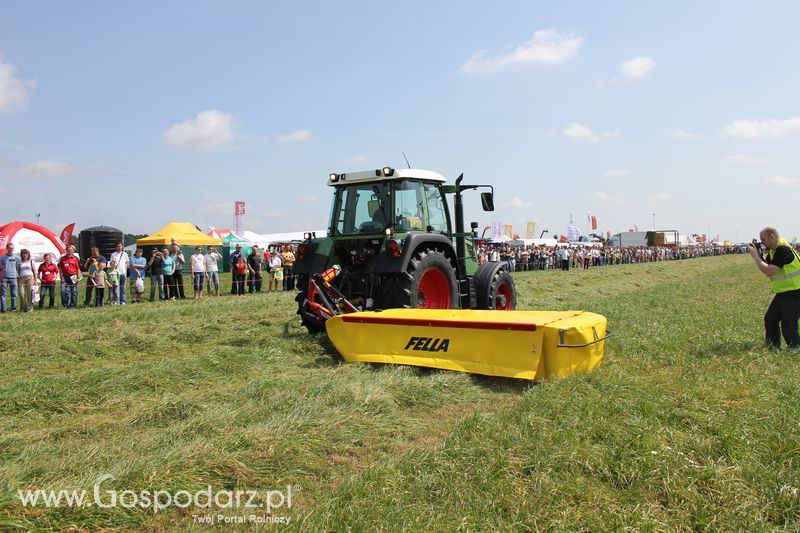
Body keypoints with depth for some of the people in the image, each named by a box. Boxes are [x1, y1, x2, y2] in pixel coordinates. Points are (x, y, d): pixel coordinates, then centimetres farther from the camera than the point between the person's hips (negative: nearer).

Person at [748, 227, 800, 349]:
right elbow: (766, 265, 13)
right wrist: (759, 254, -2)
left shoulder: (783, 250, -22)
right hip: (783, 293, 10)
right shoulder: (773, 250, 8)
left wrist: (755, 256, -19)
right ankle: (774, 347, 21)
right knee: (770, 319, 11)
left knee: (788, 326, -8)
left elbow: (769, 271, -26)